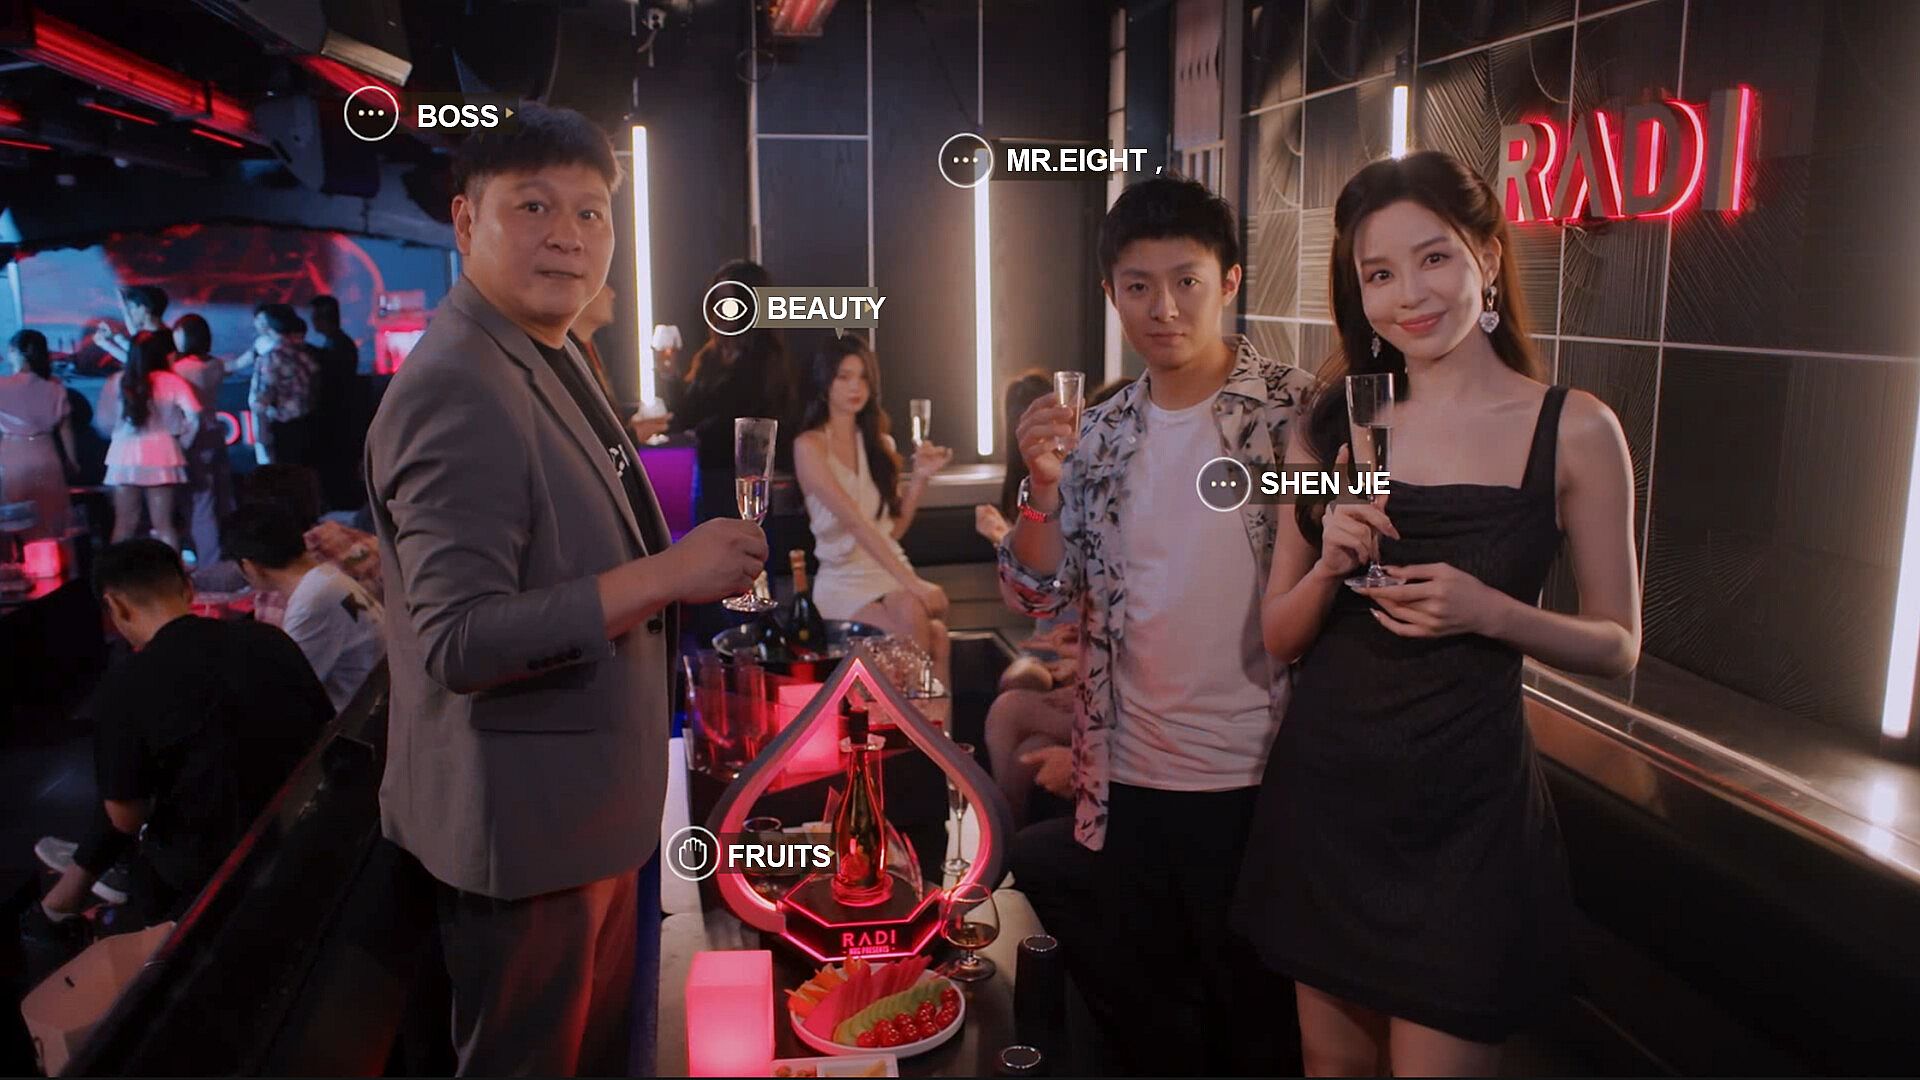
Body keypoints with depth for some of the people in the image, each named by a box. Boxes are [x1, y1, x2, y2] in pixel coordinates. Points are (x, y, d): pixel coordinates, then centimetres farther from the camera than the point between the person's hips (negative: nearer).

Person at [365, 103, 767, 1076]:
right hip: (526, 820, -9)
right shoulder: (456, 389, -21)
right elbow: (460, 641, -27)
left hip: (592, 805, 9)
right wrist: (666, 573, -27)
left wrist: (683, 567, 9)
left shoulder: (552, 364, 9)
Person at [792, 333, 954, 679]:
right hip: (843, 578, -4)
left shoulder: (880, 443, 15)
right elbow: (854, 520, -17)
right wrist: (909, 580, -26)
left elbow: (895, 527, 13)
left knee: (936, 633, -31)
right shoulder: (809, 445, -4)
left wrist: (920, 476, -1)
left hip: (890, 571, 4)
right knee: (921, 625, -34)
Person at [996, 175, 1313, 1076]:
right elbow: (1040, 597, 2)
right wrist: (1042, 487, -15)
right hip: (1127, 775, 4)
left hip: (1259, 774, -4)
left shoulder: (1297, 411, -9)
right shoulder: (1101, 434, 3)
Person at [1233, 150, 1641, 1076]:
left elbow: (1617, 645, -1)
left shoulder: (1575, 429, -6)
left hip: (1466, 808, -3)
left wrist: (1487, 611, -19)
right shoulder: (1330, 426, 1)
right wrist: (1330, 564, -16)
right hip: (1323, 791, 3)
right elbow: (1279, 638, 4)